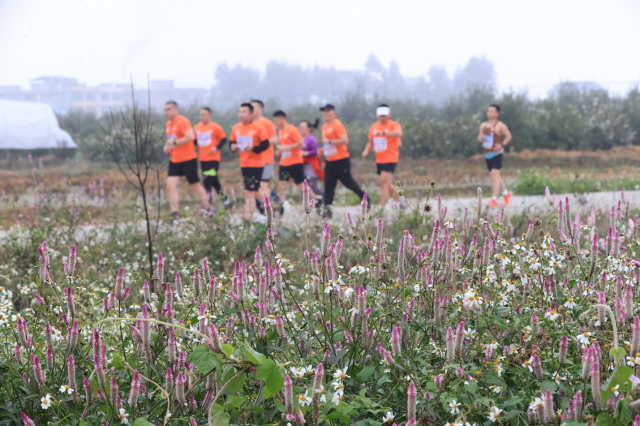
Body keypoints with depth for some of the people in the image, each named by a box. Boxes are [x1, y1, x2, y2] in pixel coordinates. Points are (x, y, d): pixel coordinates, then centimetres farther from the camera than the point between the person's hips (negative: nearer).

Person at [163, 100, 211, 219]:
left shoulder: (183, 121, -14)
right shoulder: (168, 124, 12)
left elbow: (190, 137, -28)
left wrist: (175, 142, -24)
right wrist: (167, 145, 7)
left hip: (188, 159, -7)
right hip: (174, 160, 7)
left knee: (195, 186, 5)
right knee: (170, 185, -8)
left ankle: (208, 209, 23)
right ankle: (175, 214, -8)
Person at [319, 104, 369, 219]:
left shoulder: (337, 125, -12)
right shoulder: (324, 127, 14)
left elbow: (345, 140, -21)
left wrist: (329, 141, -20)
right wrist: (324, 149, 11)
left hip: (341, 160, -8)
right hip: (330, 161, 8)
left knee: (348, 182, 3)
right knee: (328, 186, -1)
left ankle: (365, 199, 24)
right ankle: (327, 210, -5)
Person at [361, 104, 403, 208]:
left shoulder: (394, 125, -8)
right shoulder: (374, 126, 11)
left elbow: (398, 133, -31)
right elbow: (370, 142, 20)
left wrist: (384, 132, -43)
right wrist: (366, 150, 0)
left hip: (390, 159, -7)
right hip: (379, 159, 7)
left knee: (384, 183, -15)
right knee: (388, 184, 14)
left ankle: (382, 208, -13)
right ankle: (400, 200, 34)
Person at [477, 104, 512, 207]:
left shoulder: (500, 125, -5)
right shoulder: (483, 125, 12)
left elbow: (508, 136, 0)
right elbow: (479, 138, 18)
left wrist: (501, 145, -14)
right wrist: (480, 138, -6)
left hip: (497, 153, -7)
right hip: (487, 153, 7)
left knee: (495, 174, -15)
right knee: (493, 176, 12)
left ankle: (494, 199, -17)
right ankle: (506, 193, 31)